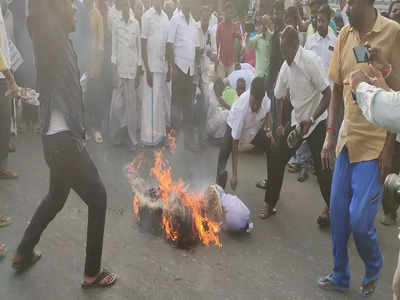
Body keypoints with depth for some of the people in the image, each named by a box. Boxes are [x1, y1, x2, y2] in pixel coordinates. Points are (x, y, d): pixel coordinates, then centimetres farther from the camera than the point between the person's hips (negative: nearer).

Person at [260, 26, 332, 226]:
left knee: (321, 166, -4)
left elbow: (327, 94, -21)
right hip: (296, 121, 6)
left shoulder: (311, 61, -21)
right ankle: (270, 204, 15)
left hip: (316, 122, -6)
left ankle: (330, 207, 20)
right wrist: (279, 124, 2)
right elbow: (279, 97, 11)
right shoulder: (285, 67, -2)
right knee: (276, 158, 0)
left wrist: (311, 119, -25)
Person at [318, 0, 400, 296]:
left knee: (359, 219, -3)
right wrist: (331, 134, 7)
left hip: (376, 143, -5)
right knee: (338, 213, 11)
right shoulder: (345, 35, 6)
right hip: (347, 138, 5)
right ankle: (340, 275, 31)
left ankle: (374, 269, 28)